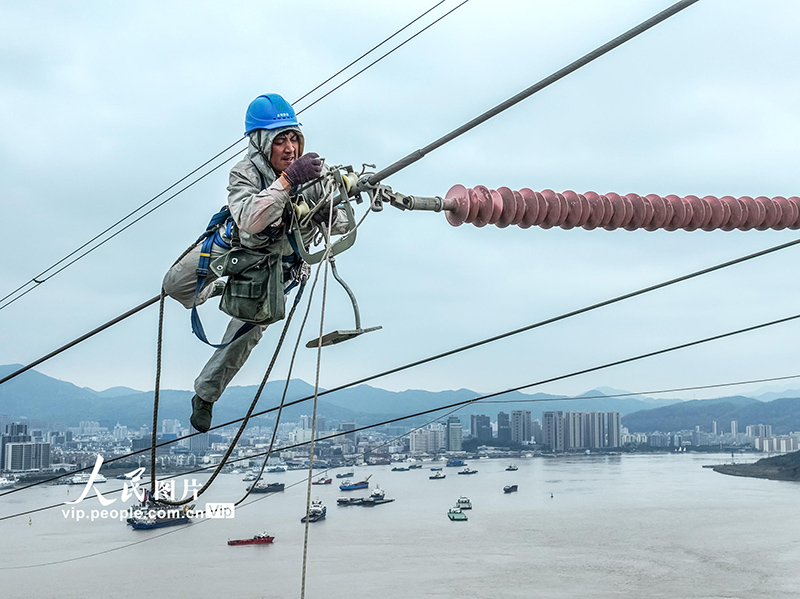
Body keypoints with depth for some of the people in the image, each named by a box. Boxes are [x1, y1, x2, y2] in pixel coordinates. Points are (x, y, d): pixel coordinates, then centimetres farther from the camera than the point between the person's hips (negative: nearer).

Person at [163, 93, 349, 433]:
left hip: (278, 261, 1)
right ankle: (221, 290, 35)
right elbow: (249, 220, -53)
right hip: (237, 244, 0)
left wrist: (329, 215, -47)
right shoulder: (245, 173, -34)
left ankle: (205, 395, 21)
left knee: (248, 331, 0)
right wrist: (288, 179, -60)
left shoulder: (316, 171, -29)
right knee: (175, 285, 2)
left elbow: (343, 224, -23)